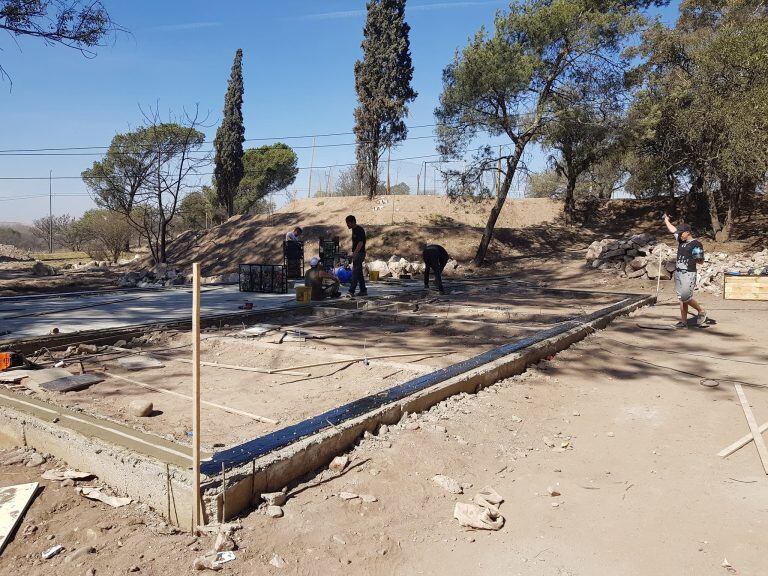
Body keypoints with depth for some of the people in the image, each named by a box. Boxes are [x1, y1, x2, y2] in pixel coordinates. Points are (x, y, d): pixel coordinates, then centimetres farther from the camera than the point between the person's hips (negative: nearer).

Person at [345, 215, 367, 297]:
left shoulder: (359, 230, -15)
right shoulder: (354, 229, 15)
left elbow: (360, 243, -24)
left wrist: (354, 253, -31)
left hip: (359, 253, -10)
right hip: (356, 254, 10)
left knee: (355, 272, -11)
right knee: (359, 273, 11)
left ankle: (351, 291, -12)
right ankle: (363, 291, 15)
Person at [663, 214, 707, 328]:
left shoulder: (696, 244, -7)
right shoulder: (681, 240, 12)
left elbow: (701, 261, -2)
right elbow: (673, 229, 29)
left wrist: (696, 259, -19)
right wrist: (666, 220, 40)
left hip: (688, 274, -7)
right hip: (678, 273, 7)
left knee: (686, 297, -14)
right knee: (682, 299, 6)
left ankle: (701, 311, 10)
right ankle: (683, 321, 9)